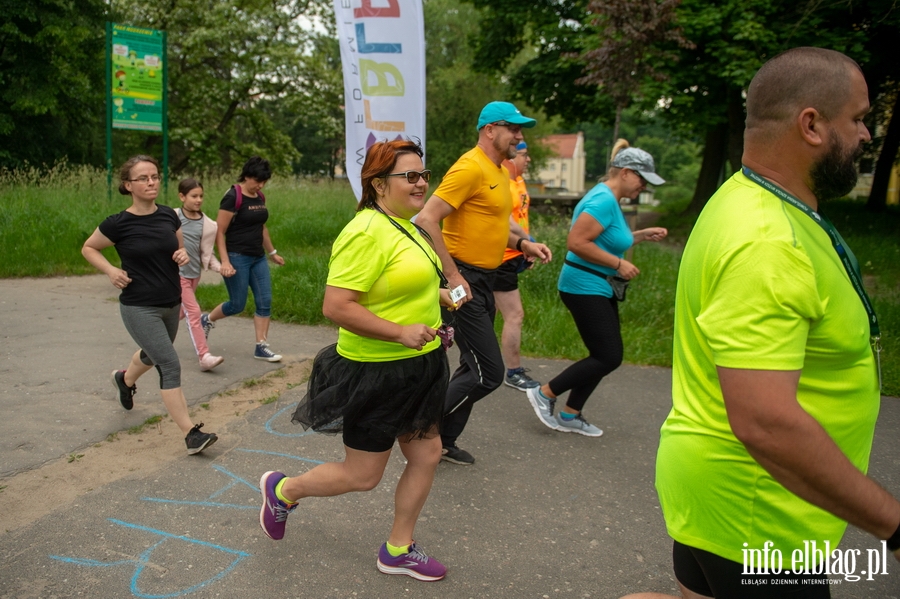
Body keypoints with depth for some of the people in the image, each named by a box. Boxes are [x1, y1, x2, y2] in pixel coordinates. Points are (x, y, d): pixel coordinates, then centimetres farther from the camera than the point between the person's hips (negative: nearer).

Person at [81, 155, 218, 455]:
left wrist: (183, 255, -9)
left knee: (153, 355, 27)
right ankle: (191, 434, -9)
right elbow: (88, 248, 3)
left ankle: (124, 379, 61)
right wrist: (111, 270, -14)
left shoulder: (168, 215, -1)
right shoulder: (119, 223, -13)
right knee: (170, 365, -13)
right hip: (139, 308, -6)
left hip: (171, 304, 6)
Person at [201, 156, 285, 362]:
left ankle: (261, 347, 8)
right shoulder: (233, 197, -14)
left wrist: (272, 252, 23)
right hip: (237, 258, -7)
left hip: (258, 258, 7)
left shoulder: (260, 197, 9)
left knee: (265, 302, 1)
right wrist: (225, 261, -21)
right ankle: (207, 319, 30)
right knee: (237, 305, 2)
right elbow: (219, 232, -15)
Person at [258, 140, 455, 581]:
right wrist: (400, 332, -28)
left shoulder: (404, 226, 9)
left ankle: (398, 550, 32)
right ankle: (282, 491, 33)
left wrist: (437, 294, 11)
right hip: (376, 374, -9)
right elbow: (336, 306, -28)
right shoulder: (366, 233, -22)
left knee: (427, 456, 14)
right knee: (362, 476, 6)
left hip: (419, 366, 10)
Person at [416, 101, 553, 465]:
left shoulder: (500, 172, 14)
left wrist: (522, 242, 8)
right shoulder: (470, 168, -16)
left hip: (483, 280, 10)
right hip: (463, 282, -10)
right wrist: (453, 275, -23)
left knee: (473, 368, 15)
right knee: (488, 374, -9)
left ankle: (443, 441, 29)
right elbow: (426, 220, -23)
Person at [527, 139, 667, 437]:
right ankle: (544, 393, 5)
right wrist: (618, 264, -20)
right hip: (585, 287, -11)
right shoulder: (603, 200, -18)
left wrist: (641, 235, 15)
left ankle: (570, 415, 20)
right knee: (608, 357, -7)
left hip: (599, 289, 11)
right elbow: (576, 242, -26)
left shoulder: (610, 200, 14)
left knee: (607, 356, 12)